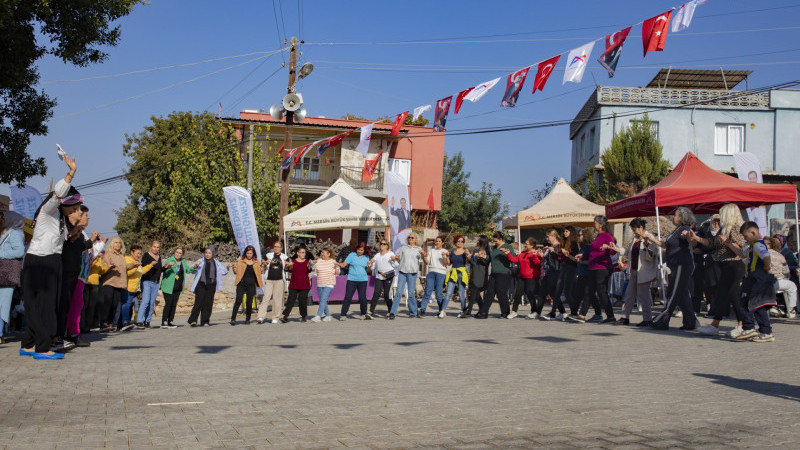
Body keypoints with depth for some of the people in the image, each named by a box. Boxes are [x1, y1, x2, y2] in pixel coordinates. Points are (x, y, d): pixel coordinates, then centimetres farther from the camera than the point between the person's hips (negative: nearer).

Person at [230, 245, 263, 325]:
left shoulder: (256, 262, 11)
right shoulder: (240, 261, 6)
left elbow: (261, 272, 13)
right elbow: (236, 271, 7)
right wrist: (234, 267, -13)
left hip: (251, 285, 2)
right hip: (241, 284, -1)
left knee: (249, 302, 2)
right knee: (238, 300, -12)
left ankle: (247, 319, 15)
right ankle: (233, 318, -7)